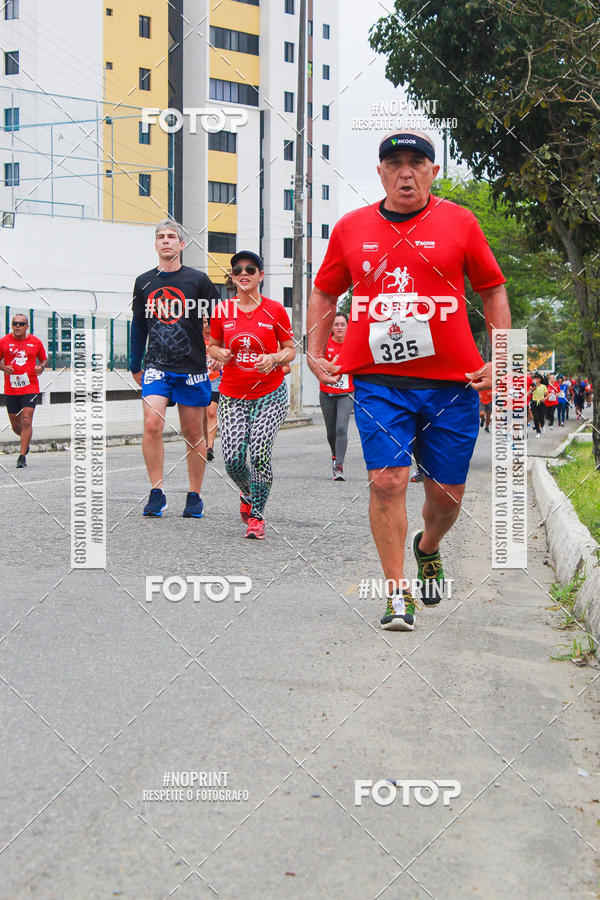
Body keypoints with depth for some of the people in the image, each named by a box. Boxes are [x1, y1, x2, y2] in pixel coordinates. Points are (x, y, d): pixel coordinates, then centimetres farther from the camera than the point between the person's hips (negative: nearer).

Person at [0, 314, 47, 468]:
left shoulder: (36, 342, 4)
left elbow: (44, 359, 16)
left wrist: (41, 367, -5)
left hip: (30, 388, -2)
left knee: (27, 421, -14)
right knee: (15, 425, 9)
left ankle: (22, 456, -8)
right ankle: (26, 440, 43)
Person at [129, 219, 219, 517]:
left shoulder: (198, 280, 0)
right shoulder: (143, 283, 8)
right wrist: (135, 366, 20)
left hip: (192, 367, -1)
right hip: (157, 366, 1)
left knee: (193, 432, 5)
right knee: (152, 423, -16)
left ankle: (194, 496, 18)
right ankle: (156, 493, -7)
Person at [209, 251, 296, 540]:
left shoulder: (275, 310, -2)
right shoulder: (222, 311, 3)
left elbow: (290, 349, 6)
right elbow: (213, 345, 16)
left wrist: (274, 359, -15)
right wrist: (220, 354, -6)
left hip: (270, 395, -2)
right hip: (232, 395, 2)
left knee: (260, 455, -15)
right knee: (232, 459, -8)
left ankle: (257, 515, 2)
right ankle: (247, 494, 26)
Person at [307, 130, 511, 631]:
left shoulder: (459, 223, 4)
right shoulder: (352, 228, 7)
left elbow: (493, 289, 10)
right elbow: (325, 293, 19)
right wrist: (316, 354, 9)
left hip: (452, 383, 0)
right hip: (378, 381, 0)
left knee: (447, 491, 7)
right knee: (387, 481, -11)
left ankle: (428, 549, 41)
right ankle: (398, 595, 2)